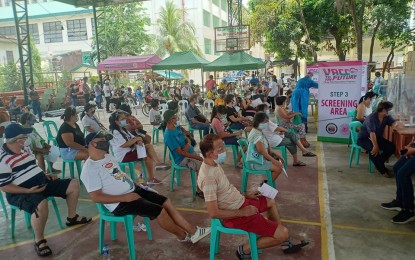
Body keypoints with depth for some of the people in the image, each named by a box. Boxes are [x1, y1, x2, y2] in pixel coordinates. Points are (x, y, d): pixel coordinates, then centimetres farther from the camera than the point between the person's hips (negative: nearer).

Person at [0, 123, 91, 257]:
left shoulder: (24, 149, 8)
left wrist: (45, 175, 7)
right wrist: (28, 190, -25)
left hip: (41, 183, 9)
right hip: (20, 192, -9)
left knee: (74, 184, 3)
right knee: (41, 204, -42)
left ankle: (71, 218, 20)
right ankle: (39, 240, -17)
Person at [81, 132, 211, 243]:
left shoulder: (108, 157, 10)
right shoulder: (90, 169, -17)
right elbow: (96, 197, -21)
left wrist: (136, 184, 7)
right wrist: (125, 197, -22)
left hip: (132, 190, 9)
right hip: (120, 203, -9)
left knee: (166, 202, 0)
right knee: (160, 211, -17)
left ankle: (193, 231, 8)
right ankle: (184, 236, 7)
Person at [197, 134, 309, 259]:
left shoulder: (214, 165, 1)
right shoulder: (208, 177, -29)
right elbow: (213, 212, -28)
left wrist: (245, 195, 10)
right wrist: (242, 212, -19)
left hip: (240, 201, 10)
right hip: (236, 214, -10)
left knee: (271, 201, 29)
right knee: (283, 233, -10)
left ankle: (285, 244, 36)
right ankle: (245, 250, 7)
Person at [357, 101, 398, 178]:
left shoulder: (387, 116, -3)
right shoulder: (372, 117, -26)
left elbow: (394, 122, 13)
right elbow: (372, 133, -34)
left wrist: (395, 124, -15)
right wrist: (375, 146, -42)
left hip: (377, 137, 8)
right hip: (364, 138, -8)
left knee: (391, 147, -13)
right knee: (374, 150, -35)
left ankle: (379, 163, 3)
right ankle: (382, 170, -18)